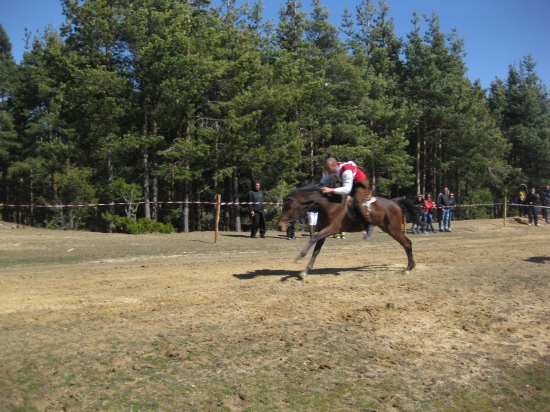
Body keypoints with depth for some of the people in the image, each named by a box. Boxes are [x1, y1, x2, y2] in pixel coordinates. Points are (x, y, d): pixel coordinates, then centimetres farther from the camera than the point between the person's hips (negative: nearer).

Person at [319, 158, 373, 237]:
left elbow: (347, 189, -46)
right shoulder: (330, 171, -16)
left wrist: (331, 190, -54)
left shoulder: (347, 171, -40)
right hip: (351, 183, 9)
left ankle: (369, 225, -13)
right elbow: (325, 180, 0)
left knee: (357, 204, -26)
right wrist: (321, 187, -25)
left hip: (361, 183, -9)